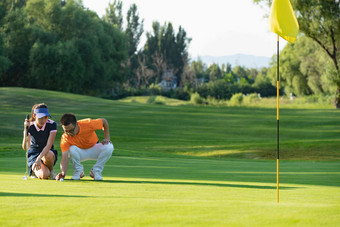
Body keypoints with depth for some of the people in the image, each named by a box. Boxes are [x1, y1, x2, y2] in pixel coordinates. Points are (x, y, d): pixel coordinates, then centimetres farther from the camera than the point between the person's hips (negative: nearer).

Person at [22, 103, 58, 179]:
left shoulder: (52, 124, -17)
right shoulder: (30, 126, -17)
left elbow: (49, 145, -25)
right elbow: (25, 147, -27)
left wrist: (39, 159, -39)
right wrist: (26, 130, -39)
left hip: (48, 152, 0)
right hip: (34, 154, 0)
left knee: (48, 155, -40)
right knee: (43, 175, -30)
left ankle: (51, 170, -6)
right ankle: (34, 171, 7)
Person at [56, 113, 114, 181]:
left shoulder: (88, 124, -30)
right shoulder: (65, 138, -28)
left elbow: (104, 121, -10)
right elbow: (64, 158, -33)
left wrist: (107, 138, -16)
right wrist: (63, 173, -51)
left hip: (94, 150, 1)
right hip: (79, 154, -1)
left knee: (109, 147, -30)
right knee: (72, 149, -36)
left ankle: (96, 171, -9)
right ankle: (78, 171, -7)